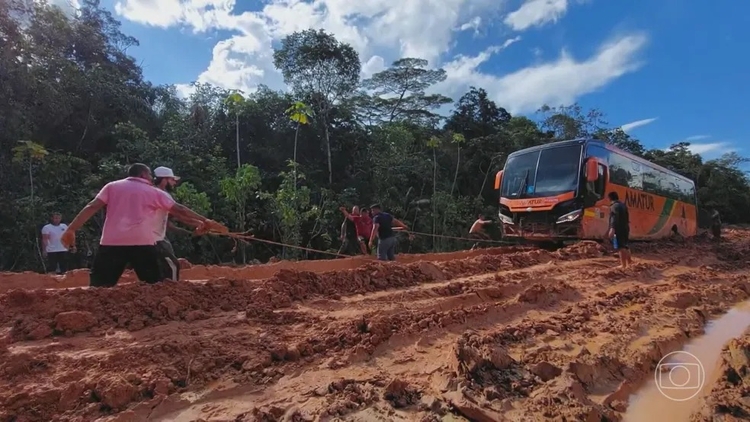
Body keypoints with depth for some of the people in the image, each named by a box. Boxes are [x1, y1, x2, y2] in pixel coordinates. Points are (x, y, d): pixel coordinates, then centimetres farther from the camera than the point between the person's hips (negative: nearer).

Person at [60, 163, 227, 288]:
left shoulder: (111, 186, 16)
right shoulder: (154, 192, 12)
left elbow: (91, 207, 5)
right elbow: (179, 210, 10)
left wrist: (71, 229, 4)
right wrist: (204, 221, 12)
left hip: (111, 243, 2)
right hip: (142, 244, -1)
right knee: (156, 286, 8)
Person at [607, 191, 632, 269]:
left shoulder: (614, 206, -13)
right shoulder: (623, 205, 17)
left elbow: (614, 218, -25)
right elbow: (627, 217, 24)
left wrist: (612, 228, -32)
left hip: (618, 229, -10)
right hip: (625, 228, 10)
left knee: (620, 247, -9)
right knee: (625, 246, 18)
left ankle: (623, 265, -9)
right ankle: (628, 263, 27)